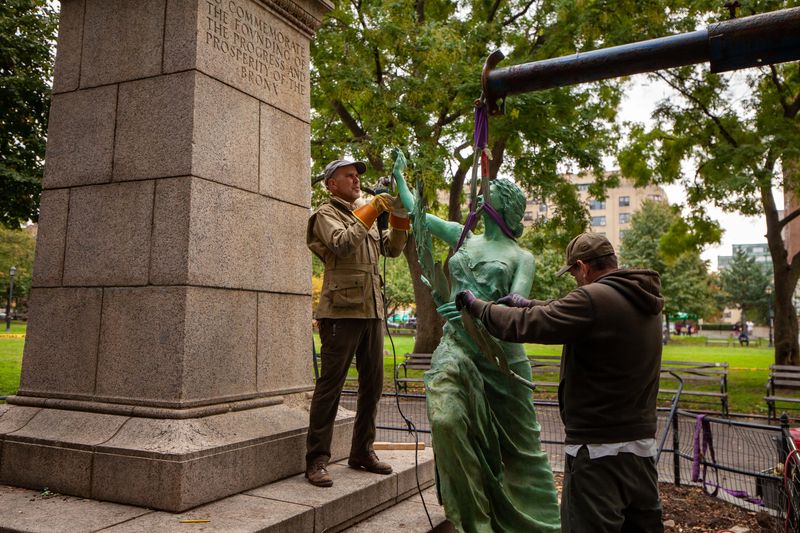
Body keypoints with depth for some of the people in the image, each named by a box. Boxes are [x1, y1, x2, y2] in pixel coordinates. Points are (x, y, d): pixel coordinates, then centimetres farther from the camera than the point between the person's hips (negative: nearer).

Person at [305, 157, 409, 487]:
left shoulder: (365, 214, 22)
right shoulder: (327, 214, 0)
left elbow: (392, 248, 16)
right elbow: (343, 244, -19)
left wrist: (399, 218, 2)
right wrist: (371, 211, -17)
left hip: (371, 311, 8)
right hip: (342, 311, -8)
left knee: (372, 384, 11)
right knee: (330, 385, -5)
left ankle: (362, 451, 23)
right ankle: (316, 460, 2)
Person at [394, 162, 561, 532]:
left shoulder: (521, 258, 3)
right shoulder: (462, 237, 14)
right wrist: (399, 174, 28)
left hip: (499, 351, -2)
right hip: (456, 345, 2)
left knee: (516, 440, 6)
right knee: (446, 419, -20)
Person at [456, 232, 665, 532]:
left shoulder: (594, 298, -20)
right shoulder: (643, 302, 9)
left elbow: (525, 325, -20)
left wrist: (477, 307, -6)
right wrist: (530, 304, 24)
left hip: (599, 450, -9)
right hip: (643, 442, 9)